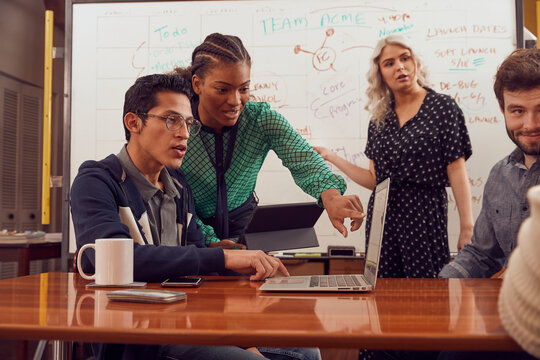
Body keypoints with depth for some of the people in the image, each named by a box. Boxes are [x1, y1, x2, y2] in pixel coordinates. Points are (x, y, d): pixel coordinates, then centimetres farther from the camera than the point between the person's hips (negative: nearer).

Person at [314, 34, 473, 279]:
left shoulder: (442, 108, 0)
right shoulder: (379, 121, 12)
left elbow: (456, 170, -5)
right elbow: (374, 180, 11)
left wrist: (467, 228, -10)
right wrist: (330, 157, 10)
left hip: (425, 215, -4)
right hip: (382, 216, 4)